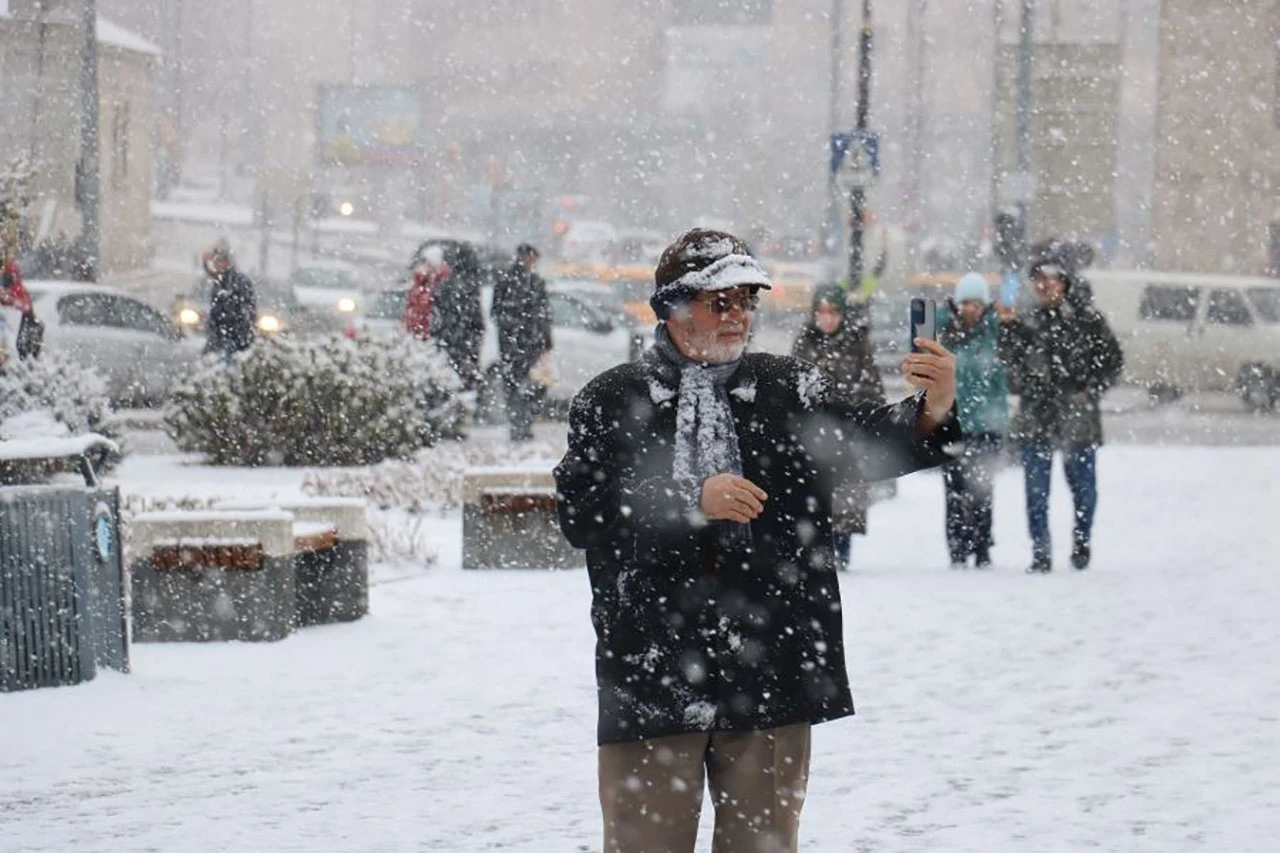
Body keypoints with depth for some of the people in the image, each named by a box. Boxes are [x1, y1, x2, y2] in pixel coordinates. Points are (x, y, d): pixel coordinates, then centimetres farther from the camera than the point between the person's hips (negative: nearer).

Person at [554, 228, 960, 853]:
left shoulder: (788, 388, 9)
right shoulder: (612, 401, 3)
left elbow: (870, 442, -6)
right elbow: (579, 510, -8)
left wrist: (932, 410, -27)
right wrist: (691, 501, -18)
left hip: (770, 679, 2)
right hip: (651, 673, -2)